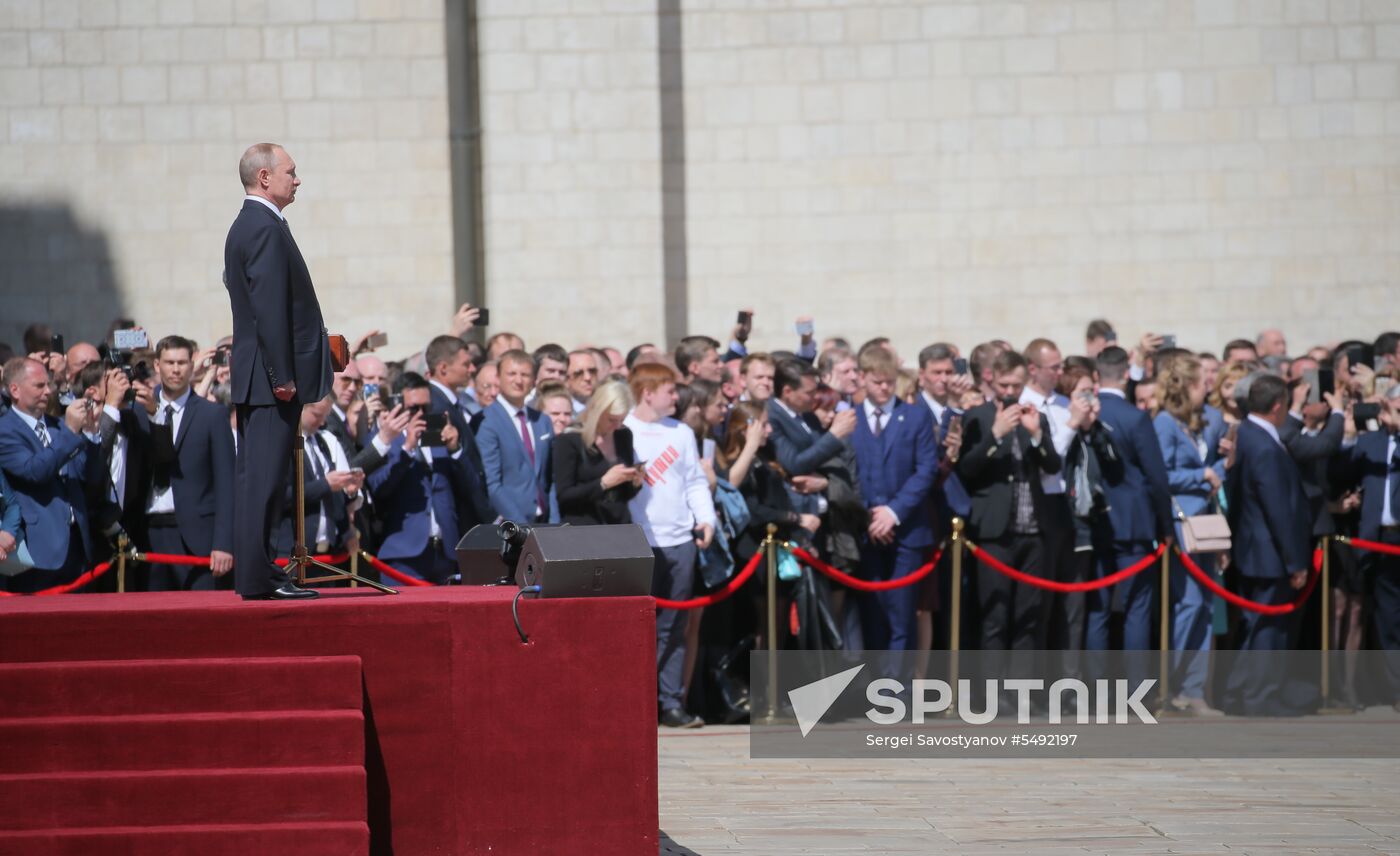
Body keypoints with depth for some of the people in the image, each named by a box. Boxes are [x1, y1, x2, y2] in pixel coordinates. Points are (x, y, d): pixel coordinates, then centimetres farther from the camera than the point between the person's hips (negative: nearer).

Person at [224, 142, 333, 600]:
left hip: (255, 377, 11)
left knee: (256, 475, 11)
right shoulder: (266, 228, -14)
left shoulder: (246, 226, 19)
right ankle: (258, 577, -9)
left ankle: (255, 573, 15)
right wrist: (282, 375, -21)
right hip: (270, 375, -11)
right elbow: (269, 308, -20)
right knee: (264, 477, -9)